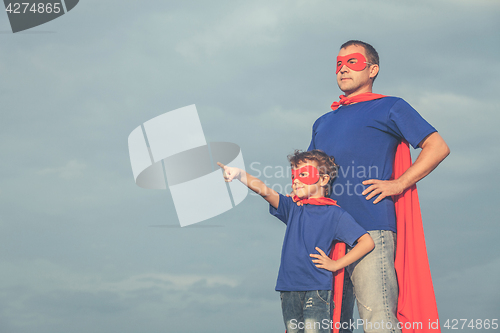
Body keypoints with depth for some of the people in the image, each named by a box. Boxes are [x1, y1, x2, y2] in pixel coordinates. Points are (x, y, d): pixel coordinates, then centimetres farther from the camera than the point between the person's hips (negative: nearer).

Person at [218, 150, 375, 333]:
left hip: (317, 289, -5)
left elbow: (367, 242, -3)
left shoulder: (335, 214, 1)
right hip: (289, 288, 5)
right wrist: (239, 174, -21)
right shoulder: (292, 209, 13)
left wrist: (336, 264, -4)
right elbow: (265, 191, -4)